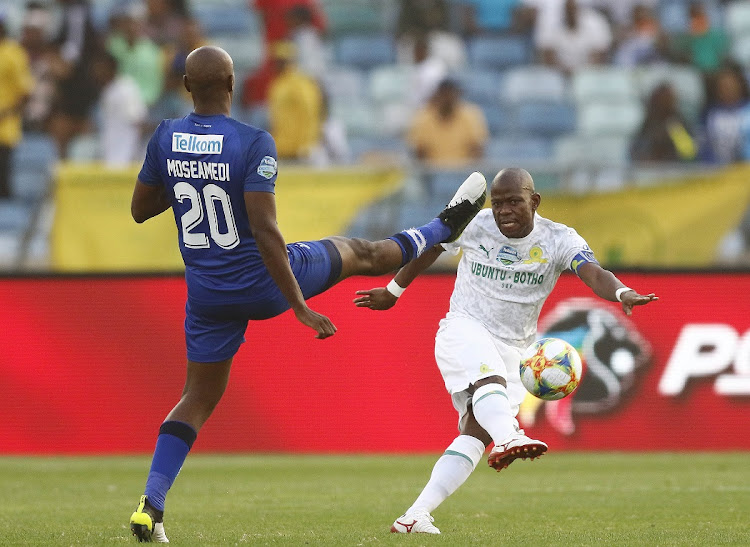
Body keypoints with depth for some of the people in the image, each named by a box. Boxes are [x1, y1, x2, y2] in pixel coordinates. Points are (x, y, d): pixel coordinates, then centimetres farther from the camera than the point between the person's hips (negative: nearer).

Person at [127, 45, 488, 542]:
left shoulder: (165, 139, -6)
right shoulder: (253, 144, -21)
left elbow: (140, 210, 7)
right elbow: (264, 230, -26)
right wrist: (299, 306, -21)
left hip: (207, 295, 4)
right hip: (263, 283, -4)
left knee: (199, 397, 13)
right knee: (357, 253, 21)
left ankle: (151, 505, -2)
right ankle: (446, 226, 45)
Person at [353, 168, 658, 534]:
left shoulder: (558, 240, -8)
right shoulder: (472, 225, -5)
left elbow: (594, 274, -26)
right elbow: (429, 250, 13)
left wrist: (621, 293, -48)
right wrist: (393, 291, 25)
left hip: (512, 349, 3)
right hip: (464, 328, -3)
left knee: (477, 429, -9)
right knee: (489, 378, -35)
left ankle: (416, 516, -11)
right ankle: (507, 438, -67)